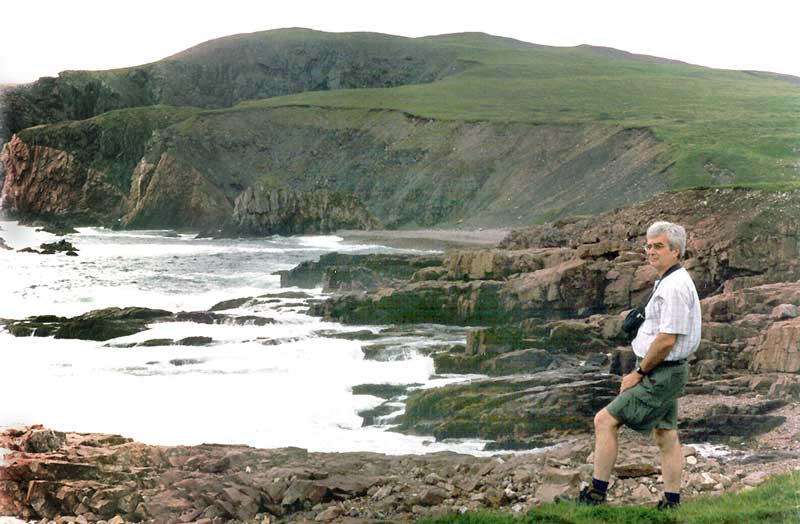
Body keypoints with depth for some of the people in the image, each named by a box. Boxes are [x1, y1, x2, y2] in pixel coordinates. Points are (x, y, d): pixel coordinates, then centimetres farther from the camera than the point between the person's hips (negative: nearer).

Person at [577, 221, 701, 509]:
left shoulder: (674, 287, -20)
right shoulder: (672, 282, 14)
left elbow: (667, 340, -23)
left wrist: (639, 373, -14)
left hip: (660, 374, -10)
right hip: (667, 372, 10)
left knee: (605, 421, -8)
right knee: (665, 436, 12)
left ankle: (597, 493, -3)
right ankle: (672, 502, 16)